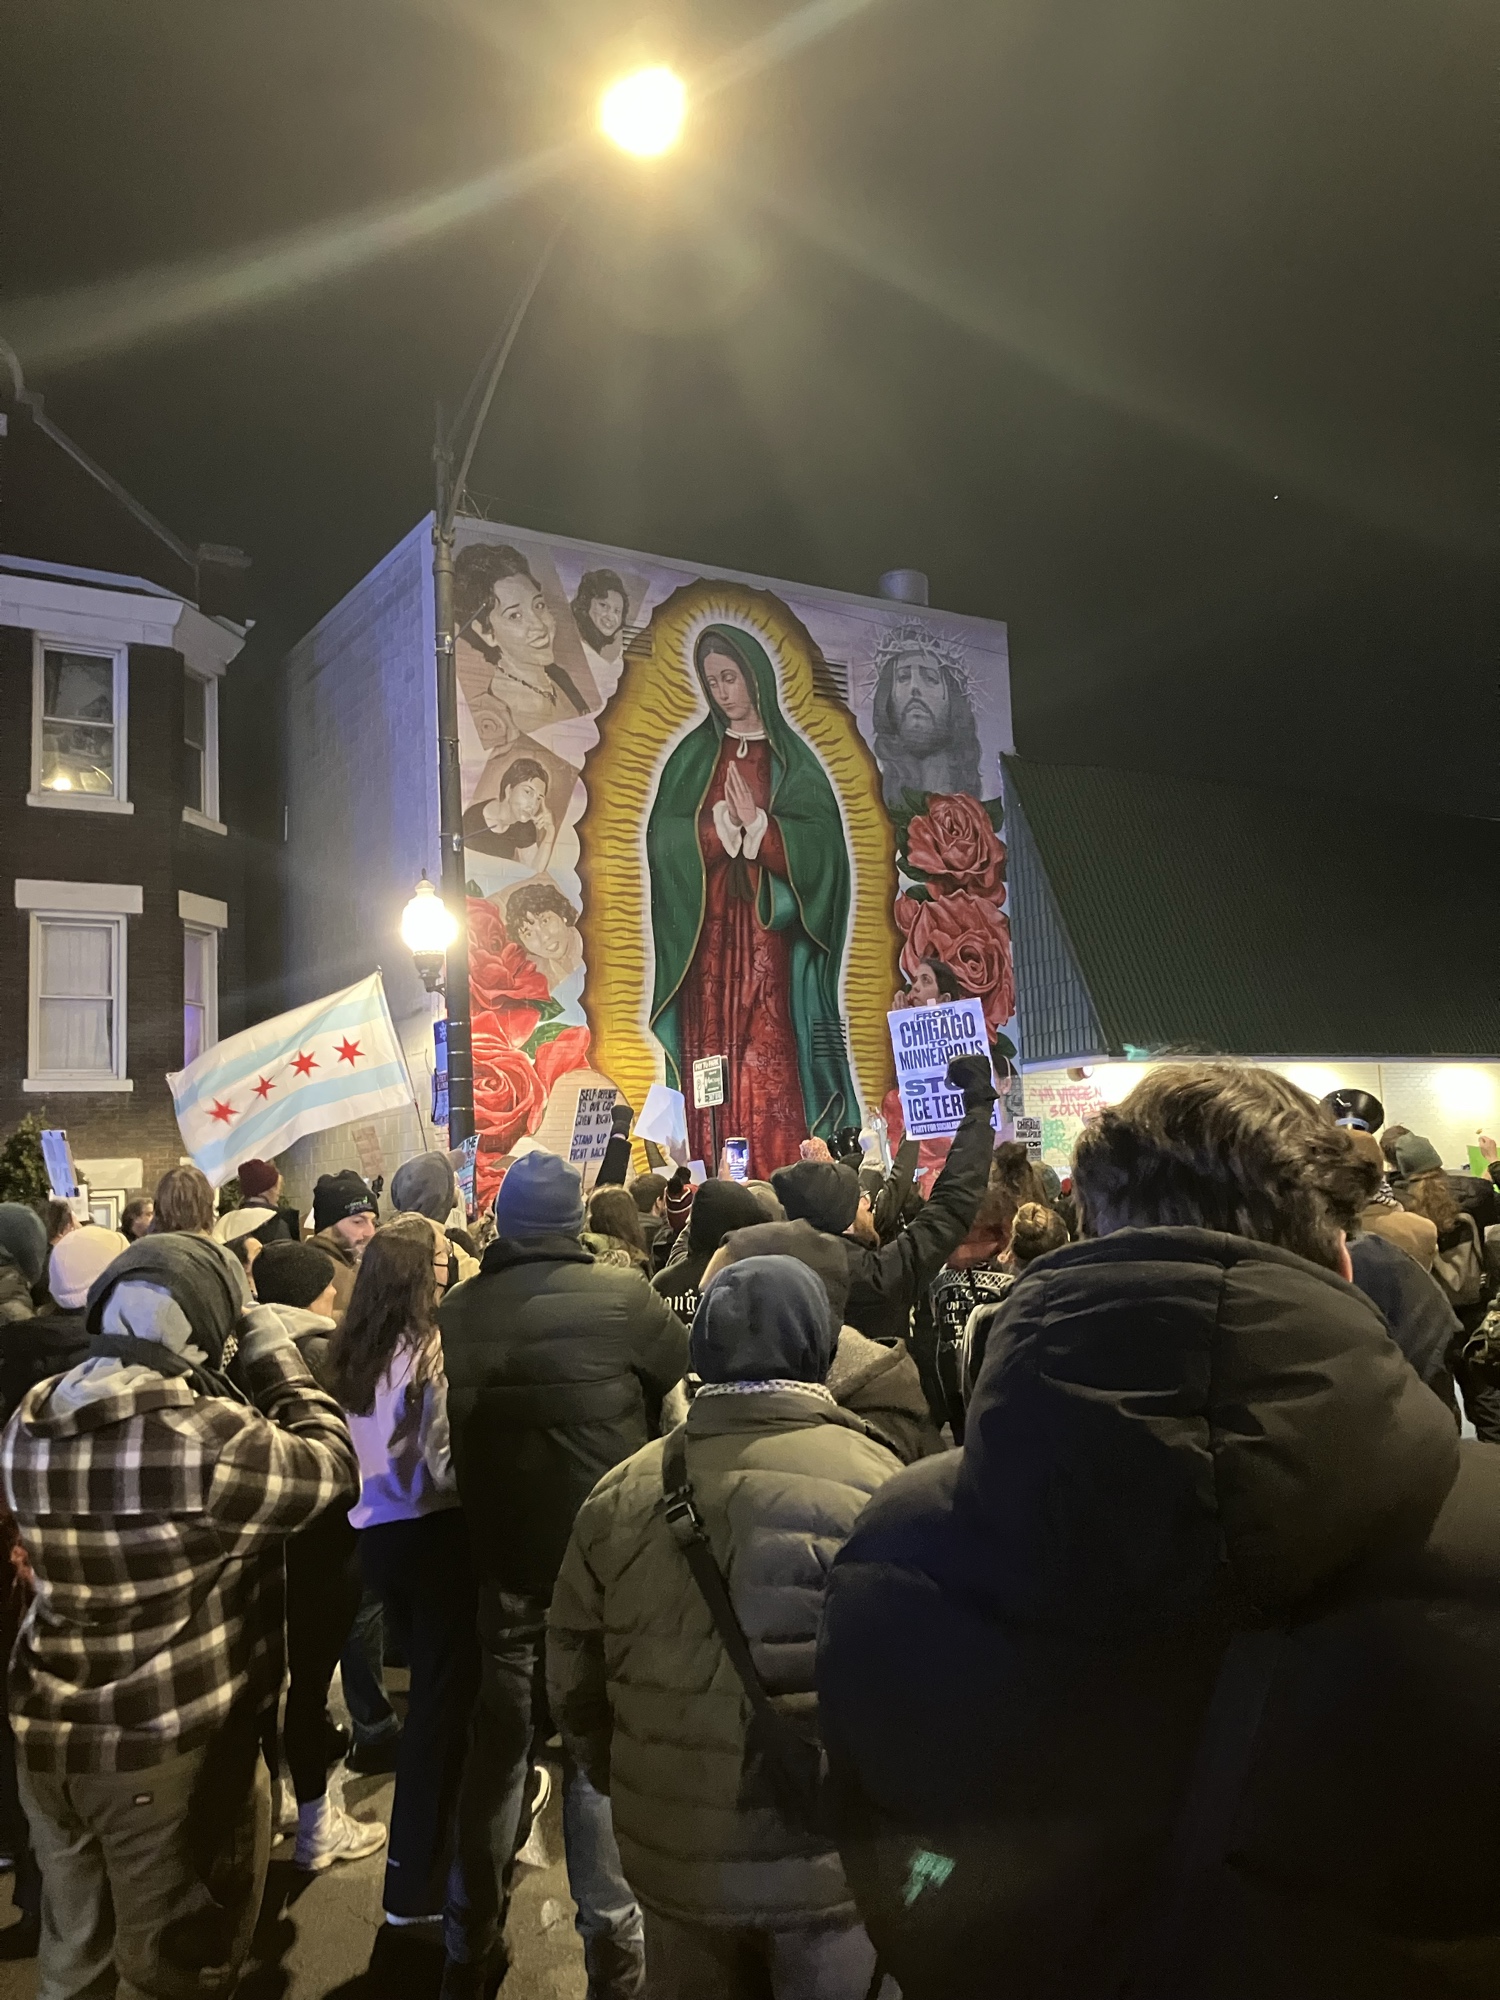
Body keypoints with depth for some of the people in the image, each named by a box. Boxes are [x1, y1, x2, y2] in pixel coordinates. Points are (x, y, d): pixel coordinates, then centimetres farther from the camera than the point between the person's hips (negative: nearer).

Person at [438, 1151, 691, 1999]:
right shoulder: (622, 1296, -16)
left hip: (502, 1564, 4)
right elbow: (687, 1375, 0)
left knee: (499, 1754, 19)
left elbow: (450, 1439, 7)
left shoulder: (458, 1312, -4)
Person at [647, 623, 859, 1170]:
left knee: (772, 1063, -9)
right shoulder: (693, 756, 14)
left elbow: (821, 845, -3)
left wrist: (758, 826, -14)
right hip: (708, 936, 2)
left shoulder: (792, 759, 9)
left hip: (772, 936, -1)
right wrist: (722, 826, -12)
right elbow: (665, 838, 1)